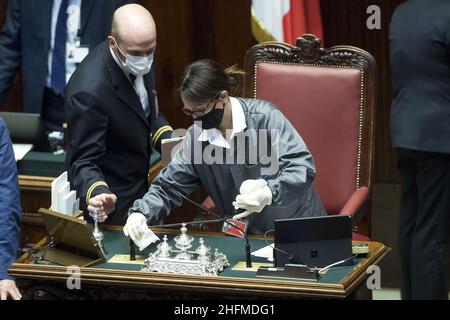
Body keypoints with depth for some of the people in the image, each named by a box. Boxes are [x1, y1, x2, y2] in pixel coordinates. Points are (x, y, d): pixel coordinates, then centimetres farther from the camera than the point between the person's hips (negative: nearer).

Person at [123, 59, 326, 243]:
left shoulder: (264, 117, -13)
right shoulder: (196, 138, 1)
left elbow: (302, 166, -18)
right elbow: (168, 186, 6)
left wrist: (269, 194, -36)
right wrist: (141, 213, -14)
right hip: (248, 239, 4)